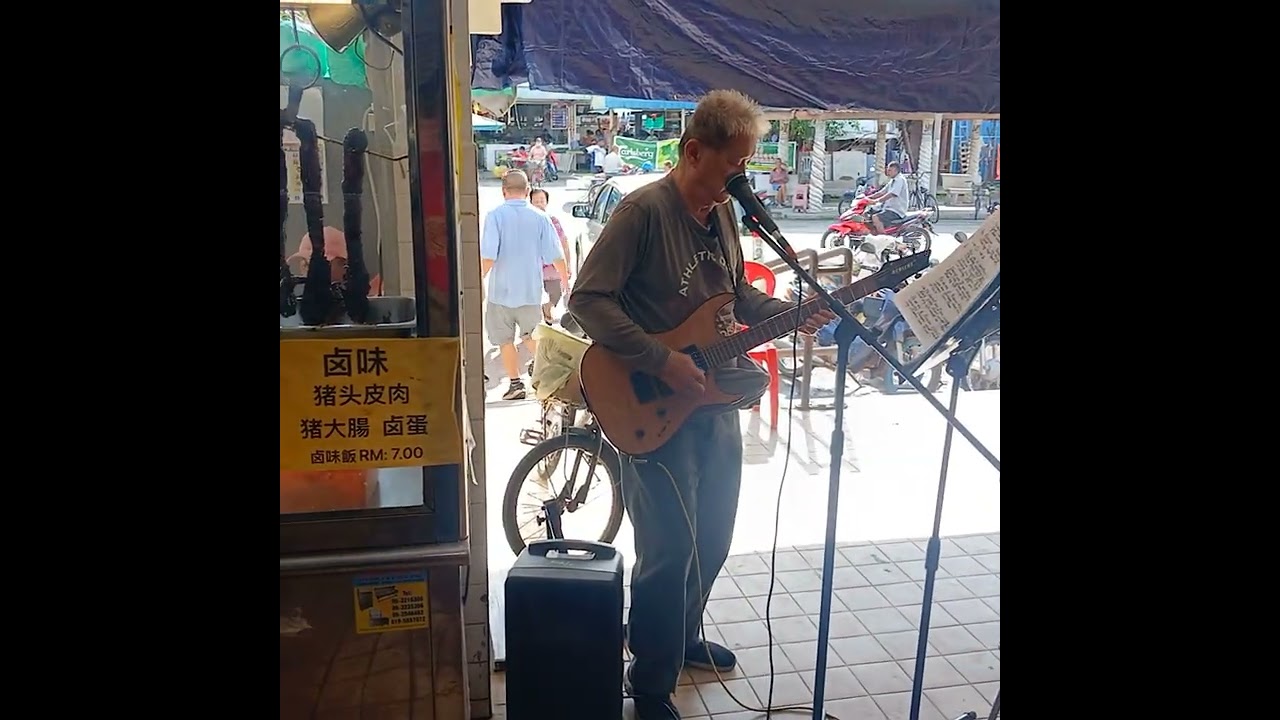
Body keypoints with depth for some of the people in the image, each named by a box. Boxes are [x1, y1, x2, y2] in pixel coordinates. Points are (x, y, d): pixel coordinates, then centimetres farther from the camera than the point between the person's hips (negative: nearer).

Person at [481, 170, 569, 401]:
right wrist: (565, 278, 15)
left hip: (502, 290, -3)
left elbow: (488, 256, -17)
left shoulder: (495, 215, -10)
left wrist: (479, 279, -3)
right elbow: (555, 256, -1)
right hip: (531, 289, 3)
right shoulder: (540, 217, -2)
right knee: (532, 336, 19)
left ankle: (515, 383, 9)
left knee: (505, 340, 10)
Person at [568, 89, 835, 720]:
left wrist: (794, 313, 1)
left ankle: (684, 638, 42)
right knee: (670, 554, -3)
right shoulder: (644, 209, -16)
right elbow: (587, 300, -21)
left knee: (712, 539, 18)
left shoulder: (722, 212, 9)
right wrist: (661, 362, -24)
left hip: (715, 399, 8)